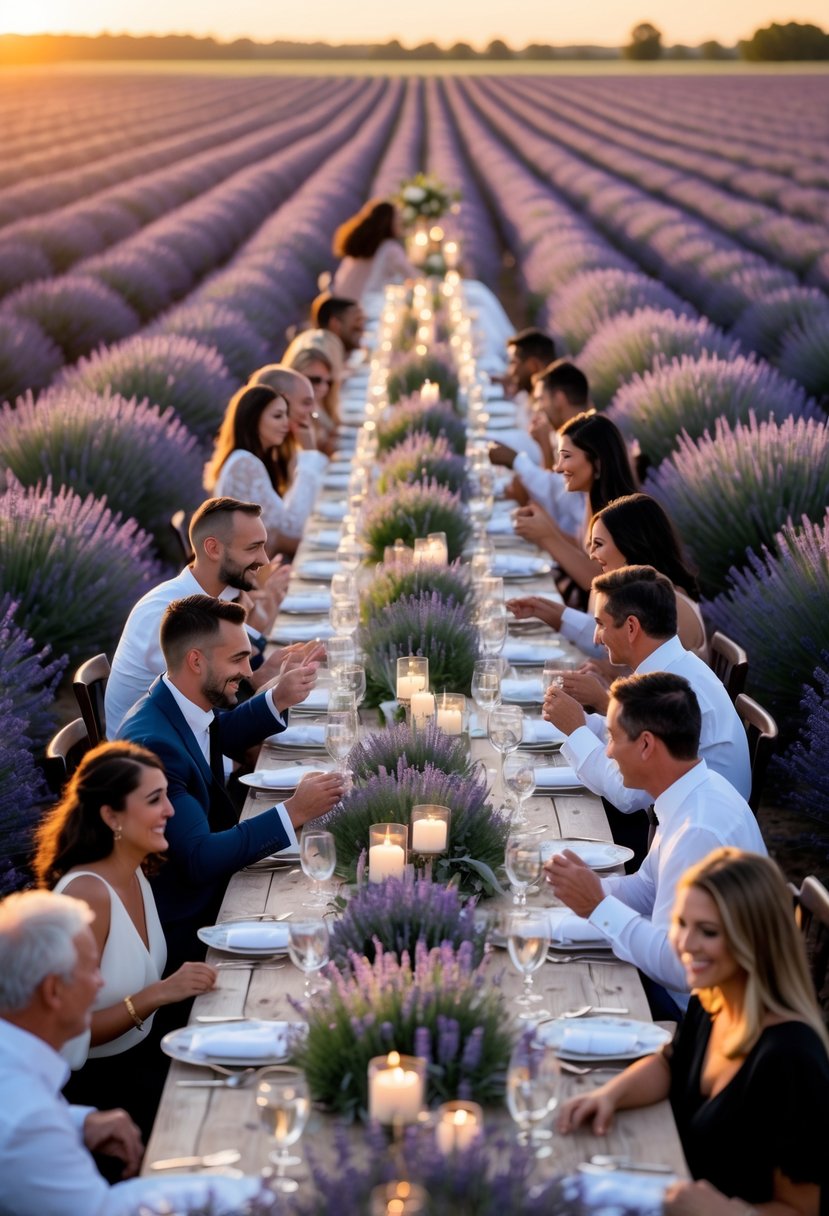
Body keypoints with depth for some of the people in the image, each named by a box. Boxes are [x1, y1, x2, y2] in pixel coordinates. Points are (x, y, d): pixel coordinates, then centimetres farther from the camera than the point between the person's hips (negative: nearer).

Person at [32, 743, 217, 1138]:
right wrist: (159, 993, -28)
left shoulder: (134, 875, 2)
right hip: (95, 1083, -7)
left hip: (141, 1056, 7)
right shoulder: (87, 893, -22)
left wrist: (182, 985, -4)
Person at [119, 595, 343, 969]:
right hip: (179, 924, -9)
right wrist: (293, 812, -28)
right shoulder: (152, 743, -28)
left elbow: (222, 735, 25)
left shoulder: (178, 703, -1)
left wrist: (278, 699, 8)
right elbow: (198, 861, -30)